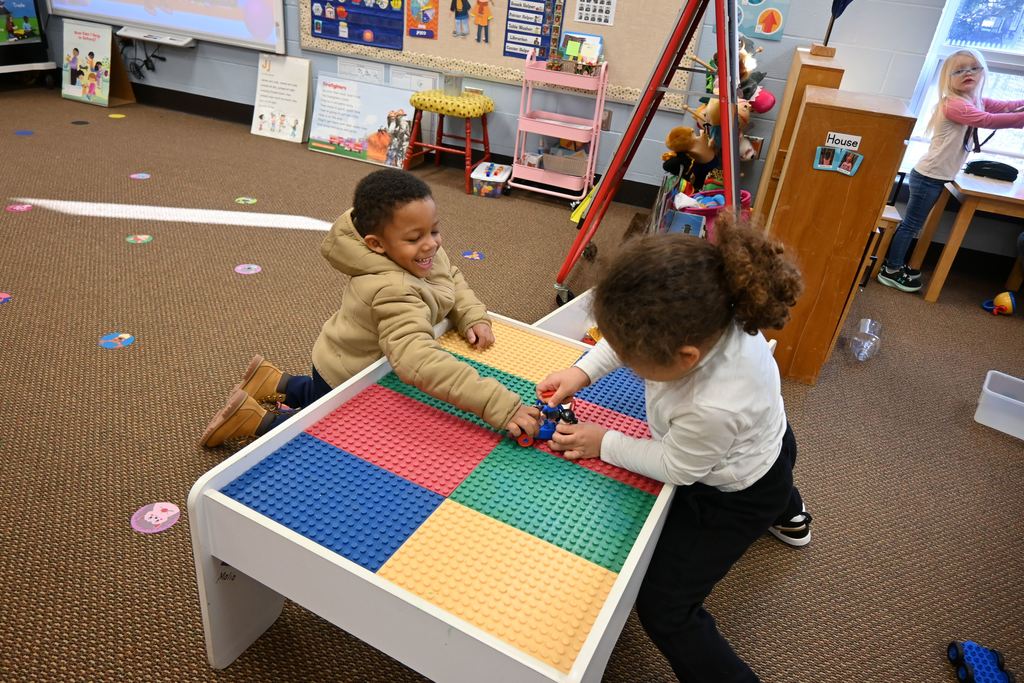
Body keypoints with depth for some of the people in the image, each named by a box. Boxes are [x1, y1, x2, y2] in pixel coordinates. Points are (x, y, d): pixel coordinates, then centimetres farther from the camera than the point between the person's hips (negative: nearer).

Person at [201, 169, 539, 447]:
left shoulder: (427, 253, -17)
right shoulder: (393, 292, -45)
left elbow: (452, 279, 5)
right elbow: (419, 362, -58)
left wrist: (472, 317, -15)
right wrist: (501, 406, -64)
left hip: (352, 362, 9)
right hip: (344, 381, -9)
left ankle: (274, 381, 41)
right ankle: (257, 420, 15)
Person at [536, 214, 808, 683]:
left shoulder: (714, 407, -47)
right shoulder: (703, 317, -32)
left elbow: (675, 468, -24)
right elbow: (627, 337, -9)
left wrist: (604, 444, -15)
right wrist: (582, 372, -19)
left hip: (736, 496, -7)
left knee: (662, 608, 1)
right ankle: (787, 515, 76)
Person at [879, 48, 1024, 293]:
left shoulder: (977, 102, 10)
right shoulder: (955, 105, -21)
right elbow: (989, 120, -31)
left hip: (934, 177, 9)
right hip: (929, 177, -9)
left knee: (911, 224, 17)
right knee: (911, 224, -1)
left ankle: (895, 263, 27)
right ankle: (891, 271, 8)